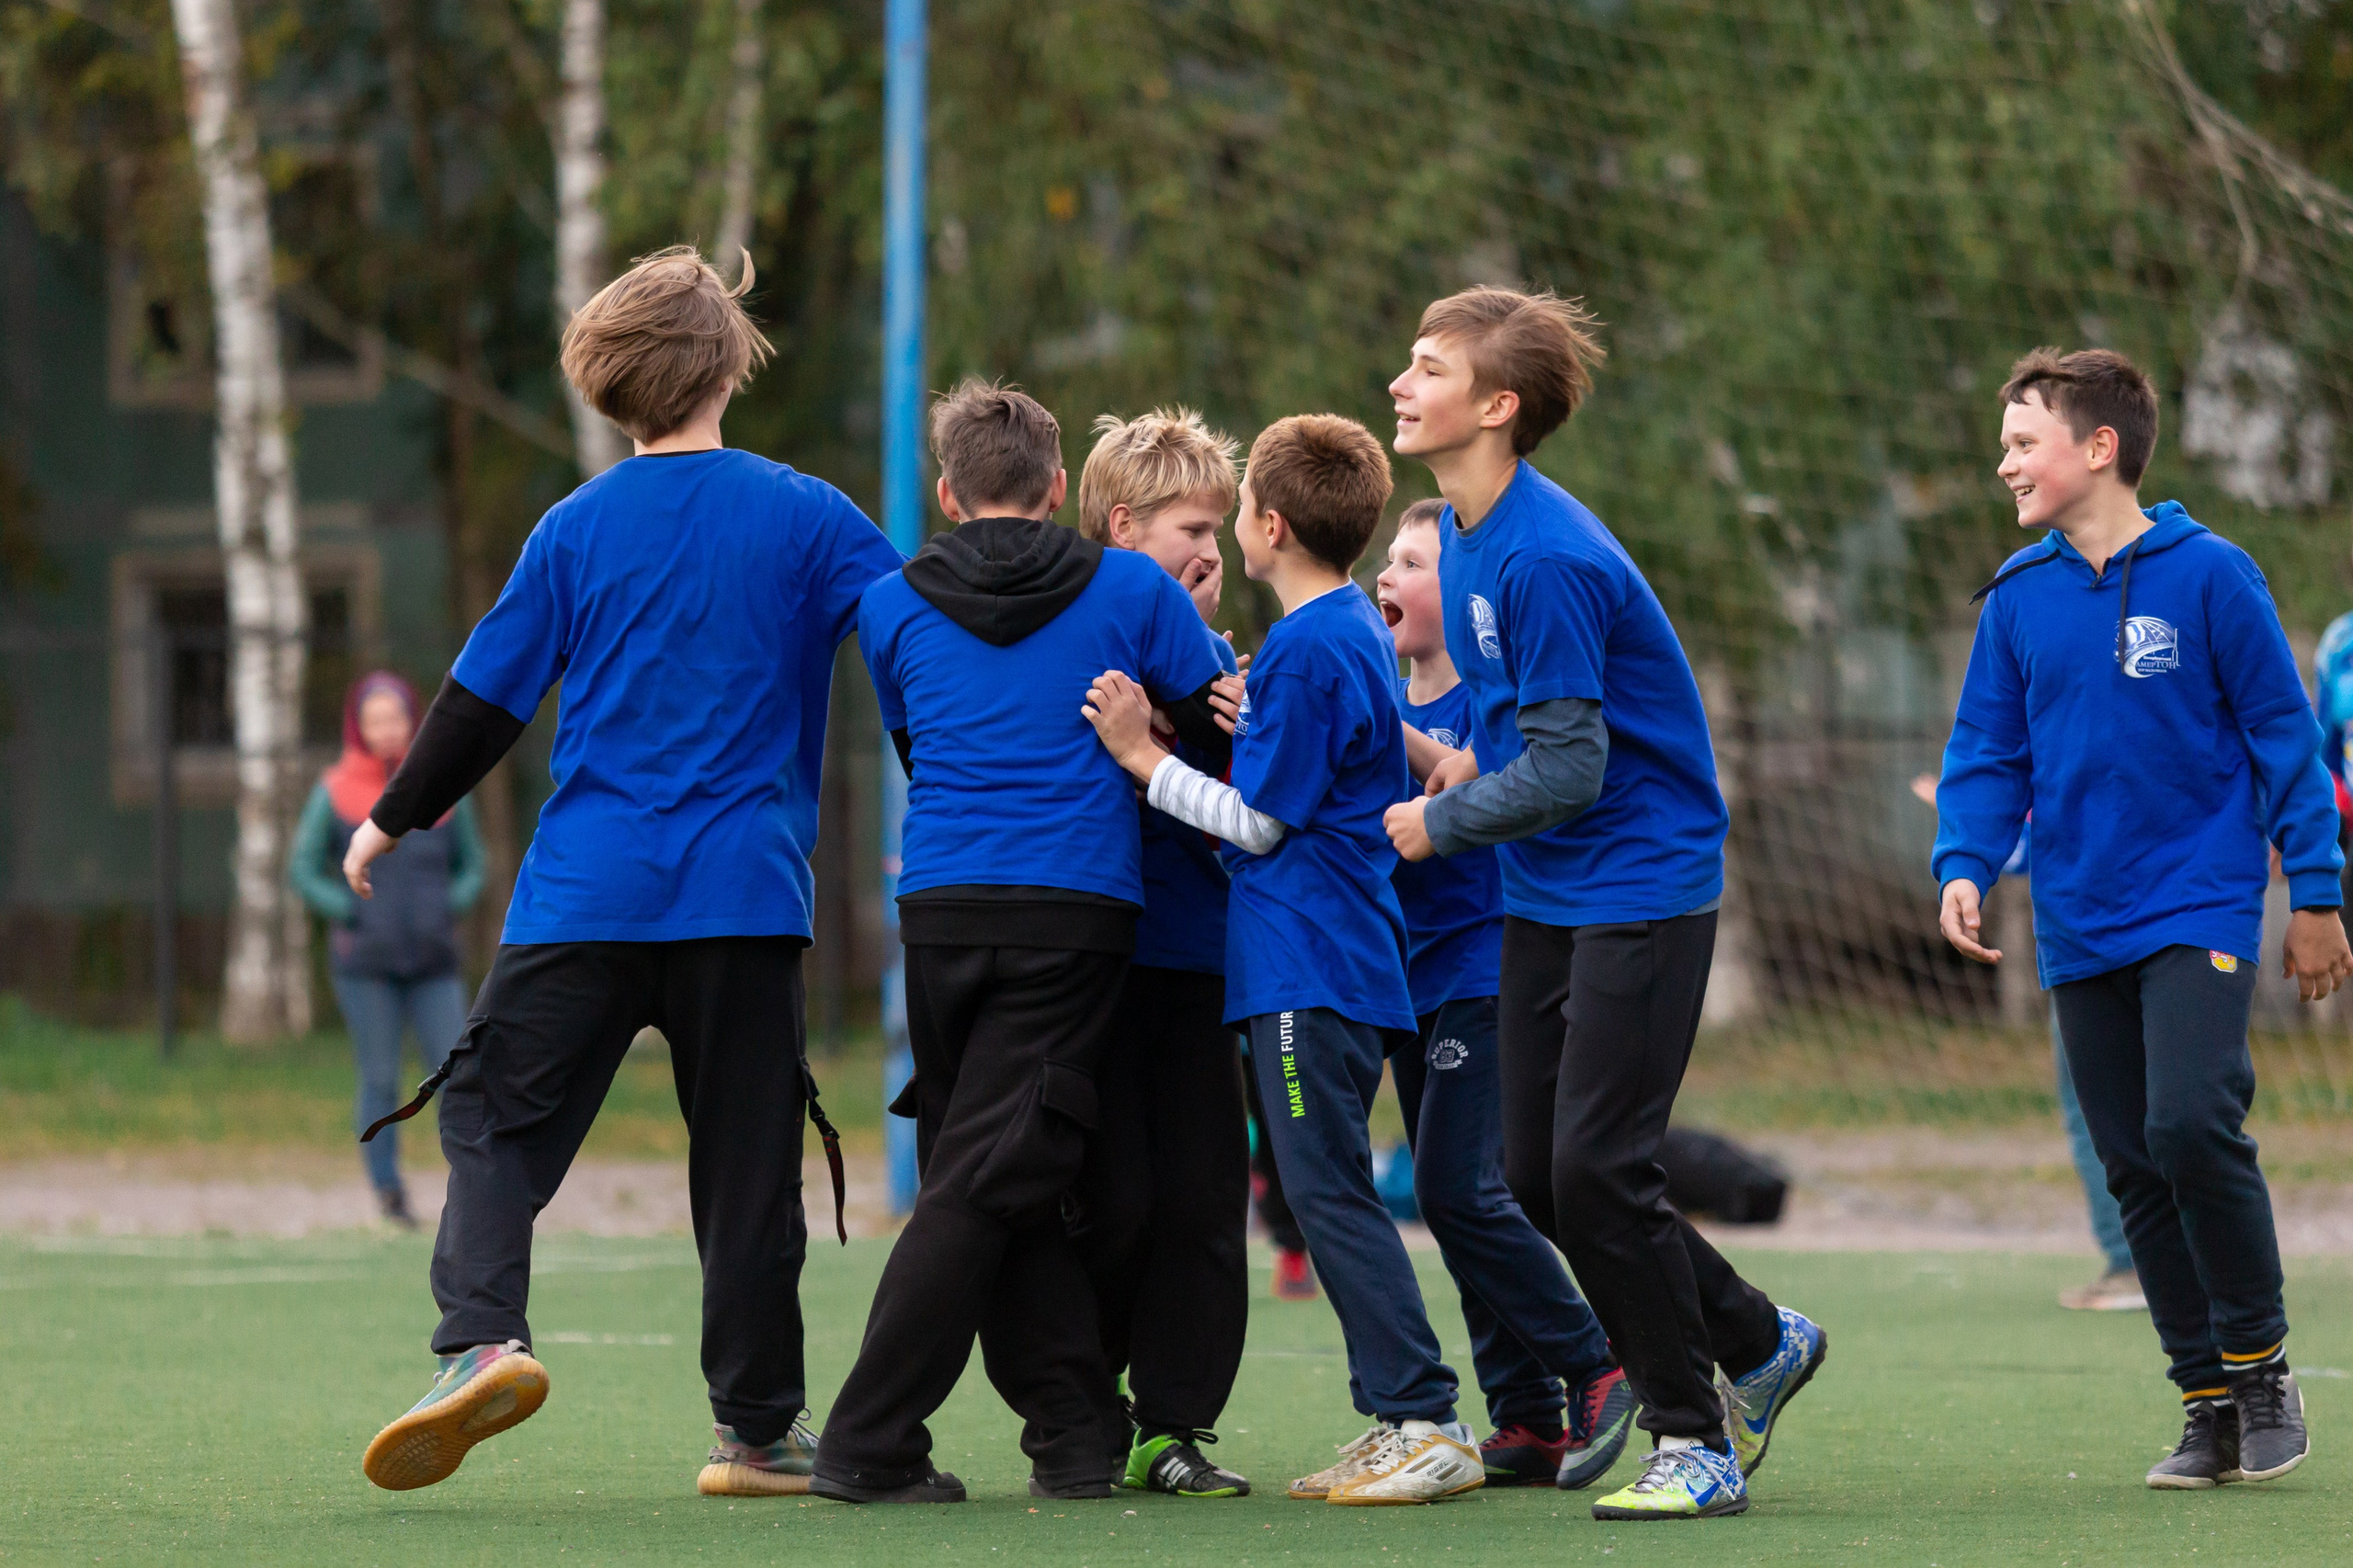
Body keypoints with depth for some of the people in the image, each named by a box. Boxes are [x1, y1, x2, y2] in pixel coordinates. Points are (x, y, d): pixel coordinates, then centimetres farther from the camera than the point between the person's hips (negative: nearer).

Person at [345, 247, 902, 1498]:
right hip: (746, 893, 0)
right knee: (748, 1155, 6)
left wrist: (392, 822, 19)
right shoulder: (803, 516, 0)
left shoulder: (575, 530, 3)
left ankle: (479, 1339, -18)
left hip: (585, 890, 0)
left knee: (496, 1114, 5)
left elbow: (485, 697, 6)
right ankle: (758, 1430, 10)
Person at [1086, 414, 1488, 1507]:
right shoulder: (1358, 633, 16)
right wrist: (1246, 725, 12)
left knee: (1328, 1190, -10)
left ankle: (1426, 1424, -13)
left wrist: (1142, 756, -7)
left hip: (1307, 967, -10)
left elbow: (1259, 822, -12)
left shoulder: (1305, 650, -14)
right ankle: (1401, 1425, 11)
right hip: (1348, 963, 10)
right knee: (1328, 1191, 11)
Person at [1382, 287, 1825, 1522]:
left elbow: (1565, 773, -22)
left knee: (1596, 1169, -13)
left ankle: (1696, 1441, 0)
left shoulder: (1545, 559, -23)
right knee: (1538, 1178, 8)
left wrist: (1440, 823, -7)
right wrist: (1478, 756, 7)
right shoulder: (1466, 531, 7)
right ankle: (1757, 1344, 27)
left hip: (1640, 886, -9)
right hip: (1542, 899, 9)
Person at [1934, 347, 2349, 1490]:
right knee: (2135, 1167, 5)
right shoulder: (2019, 597, 6)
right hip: (2082, 927, 5)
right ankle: (2209, 1404, 14)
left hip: (2200, 911, -5)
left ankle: (2261, 1363, -2)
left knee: (2191, 1124, -21)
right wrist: (1964, 865, -7)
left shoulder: (2208, 576, -6)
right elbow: (1988, 754, 10)